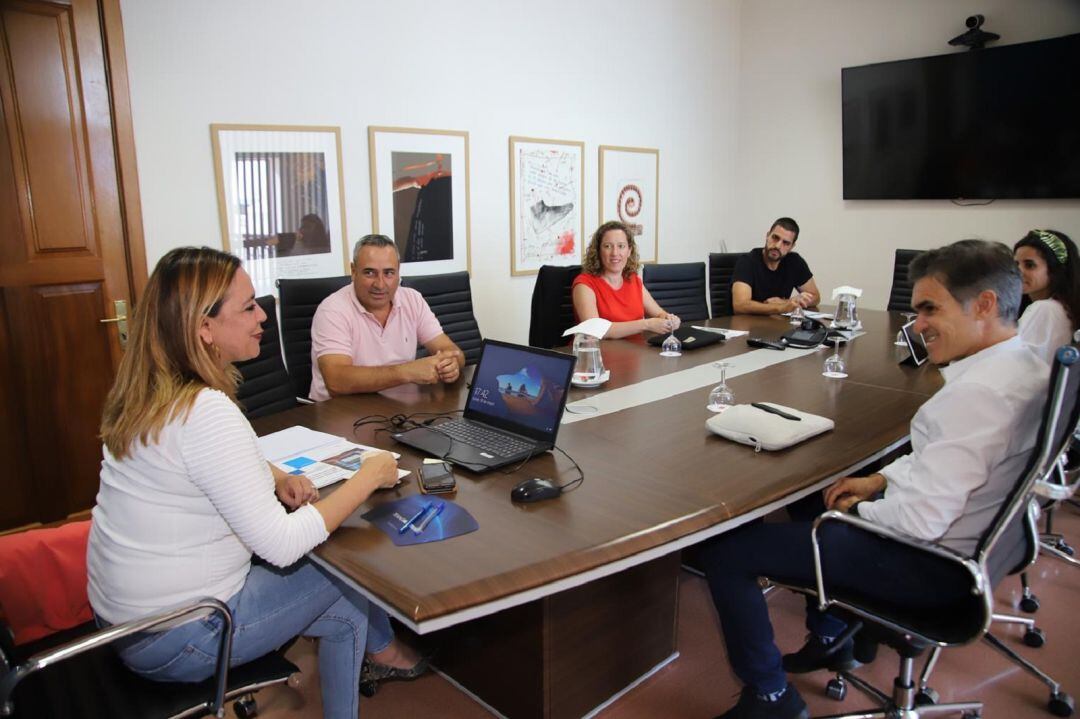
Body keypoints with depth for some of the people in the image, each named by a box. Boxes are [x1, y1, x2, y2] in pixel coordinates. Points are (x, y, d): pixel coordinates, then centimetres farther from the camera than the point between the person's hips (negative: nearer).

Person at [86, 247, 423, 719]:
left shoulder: (150, 393, -1)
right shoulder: (206, 412, -32)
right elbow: (282, 545, -31)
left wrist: (277, 480, -2)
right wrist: (368, 477, -19)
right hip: (173, 640, -8)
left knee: (343, 612, 13)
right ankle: (386, 651, 35)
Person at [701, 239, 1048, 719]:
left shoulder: (977, 392, -30)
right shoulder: (1023, 364, 1)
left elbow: (923, 521, -29)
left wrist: (861, 508, -10)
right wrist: (881, 479, 6)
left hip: (931, 565, -10)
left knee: (724, 549, -10)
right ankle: (831, 638, 39)